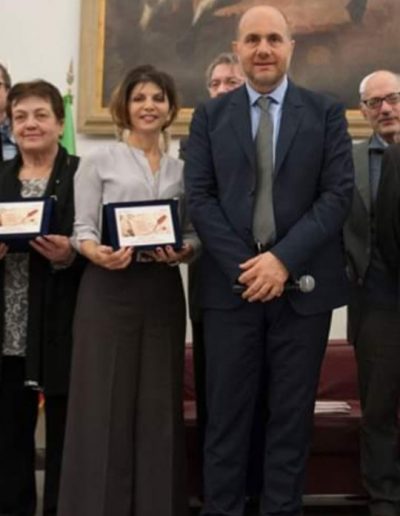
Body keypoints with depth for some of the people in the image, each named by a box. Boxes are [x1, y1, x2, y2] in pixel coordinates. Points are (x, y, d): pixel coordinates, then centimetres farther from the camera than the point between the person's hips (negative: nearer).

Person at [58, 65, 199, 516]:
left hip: (162, 291, 3)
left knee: (158, 403, 5)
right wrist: (99, 254, -21)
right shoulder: (99, 161, 4)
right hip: (109, 290, -3)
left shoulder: (181, 169, 14)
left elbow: (193, 233, 12)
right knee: (104, 402, -3)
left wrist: (183, 251, -10)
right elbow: (82, 229, -1)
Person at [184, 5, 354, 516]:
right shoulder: (210, 115, 8)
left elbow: (339, 193, -3)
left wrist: (284, 259, -14)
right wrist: (244, 266, -11)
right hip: (231, 283, 0)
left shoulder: (326, 112, 6)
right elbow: (199, 197, 1)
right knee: (227, 413, 5)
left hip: (304, 284, 0)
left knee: (292, 414, 7)